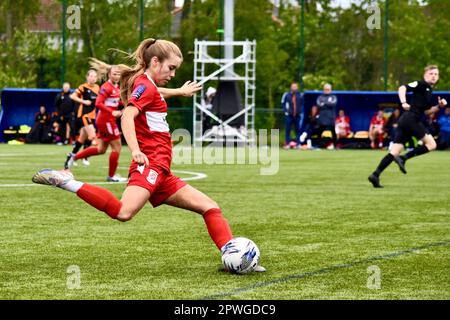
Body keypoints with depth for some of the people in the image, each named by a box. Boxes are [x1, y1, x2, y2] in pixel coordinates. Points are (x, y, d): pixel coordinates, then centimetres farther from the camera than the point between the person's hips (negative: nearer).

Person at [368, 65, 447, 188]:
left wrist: (439, 106, 12)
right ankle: (403, 158, -14)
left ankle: (375, 175, -7)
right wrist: (404, 103, -28)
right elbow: (402, 88, -14)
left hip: (404, 122, 9)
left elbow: (426, 111, 27)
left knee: (395, 151, 1)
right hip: (411, 118, -9)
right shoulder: (421, 84, -2)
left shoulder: (429, 91, 24)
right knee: (431, 144, -6)